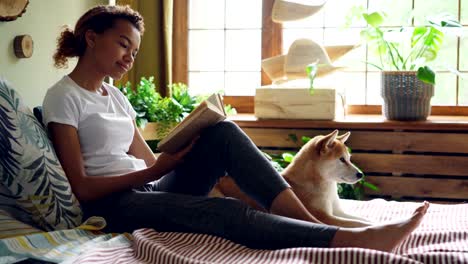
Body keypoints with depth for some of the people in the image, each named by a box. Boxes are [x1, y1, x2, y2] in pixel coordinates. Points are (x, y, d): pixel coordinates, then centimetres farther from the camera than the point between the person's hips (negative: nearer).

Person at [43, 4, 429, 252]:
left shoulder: (114, 96, 19)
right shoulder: (63, 97, -5)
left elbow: (150, 162, 13)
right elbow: (81, 187, -12)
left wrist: (186, 148, -5)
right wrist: (149, 173, -15)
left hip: (148, 190, 7)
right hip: (113, 204, -7)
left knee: (223, 134, -16)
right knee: (225, 211, -31)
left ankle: (308, 220, -27)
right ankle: (352, 239, -39)